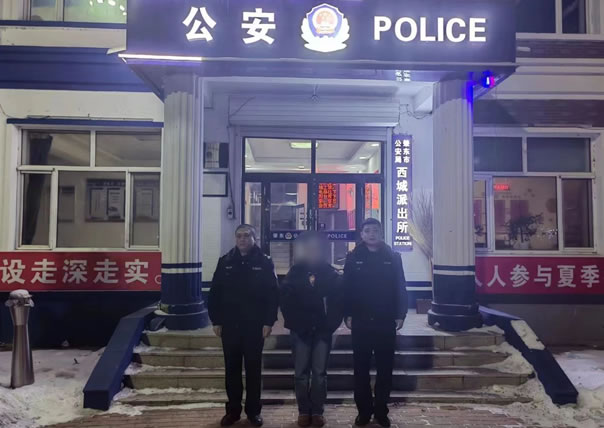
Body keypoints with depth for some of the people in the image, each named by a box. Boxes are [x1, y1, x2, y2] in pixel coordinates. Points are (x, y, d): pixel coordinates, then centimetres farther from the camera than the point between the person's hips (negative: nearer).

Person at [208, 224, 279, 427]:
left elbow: (273, 294, -5)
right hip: (230, 325, 2)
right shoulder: (225, 261, 3)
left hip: (255, 326, -2)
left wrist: (269, 322, -10)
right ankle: (233, 410, 26)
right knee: (232, 369, 11)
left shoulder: (264, 262, -4)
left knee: (253, 369, 10)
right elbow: (215, 293, 4)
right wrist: (216, 321, 0)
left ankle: (253, 410, 23)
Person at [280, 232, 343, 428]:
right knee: (301, 373, 5)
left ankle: (317, 411, 16)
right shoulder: (295, 272, 3)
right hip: (300, 330, 0)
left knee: (319, 372, 5)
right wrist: (294, 324, -8)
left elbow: (337, 301, 0)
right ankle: (303, 411, 17)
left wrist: (330, 325, -9)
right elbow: (285, 301, 1)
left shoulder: (331, 273, 3)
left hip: (323, 330, 0)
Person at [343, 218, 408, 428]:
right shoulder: (353, 258, 1)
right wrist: (347, 314, -6)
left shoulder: (393, 257, 2)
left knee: (384, 368, 8)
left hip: (386, 321, 0)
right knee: (361, 368, 7)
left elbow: (400, 288, 2)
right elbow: (346, 288, 0)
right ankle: (364, 410, 19)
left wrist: (400, 315, -4)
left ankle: (381, 411, 21)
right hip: (361, 321, 0)